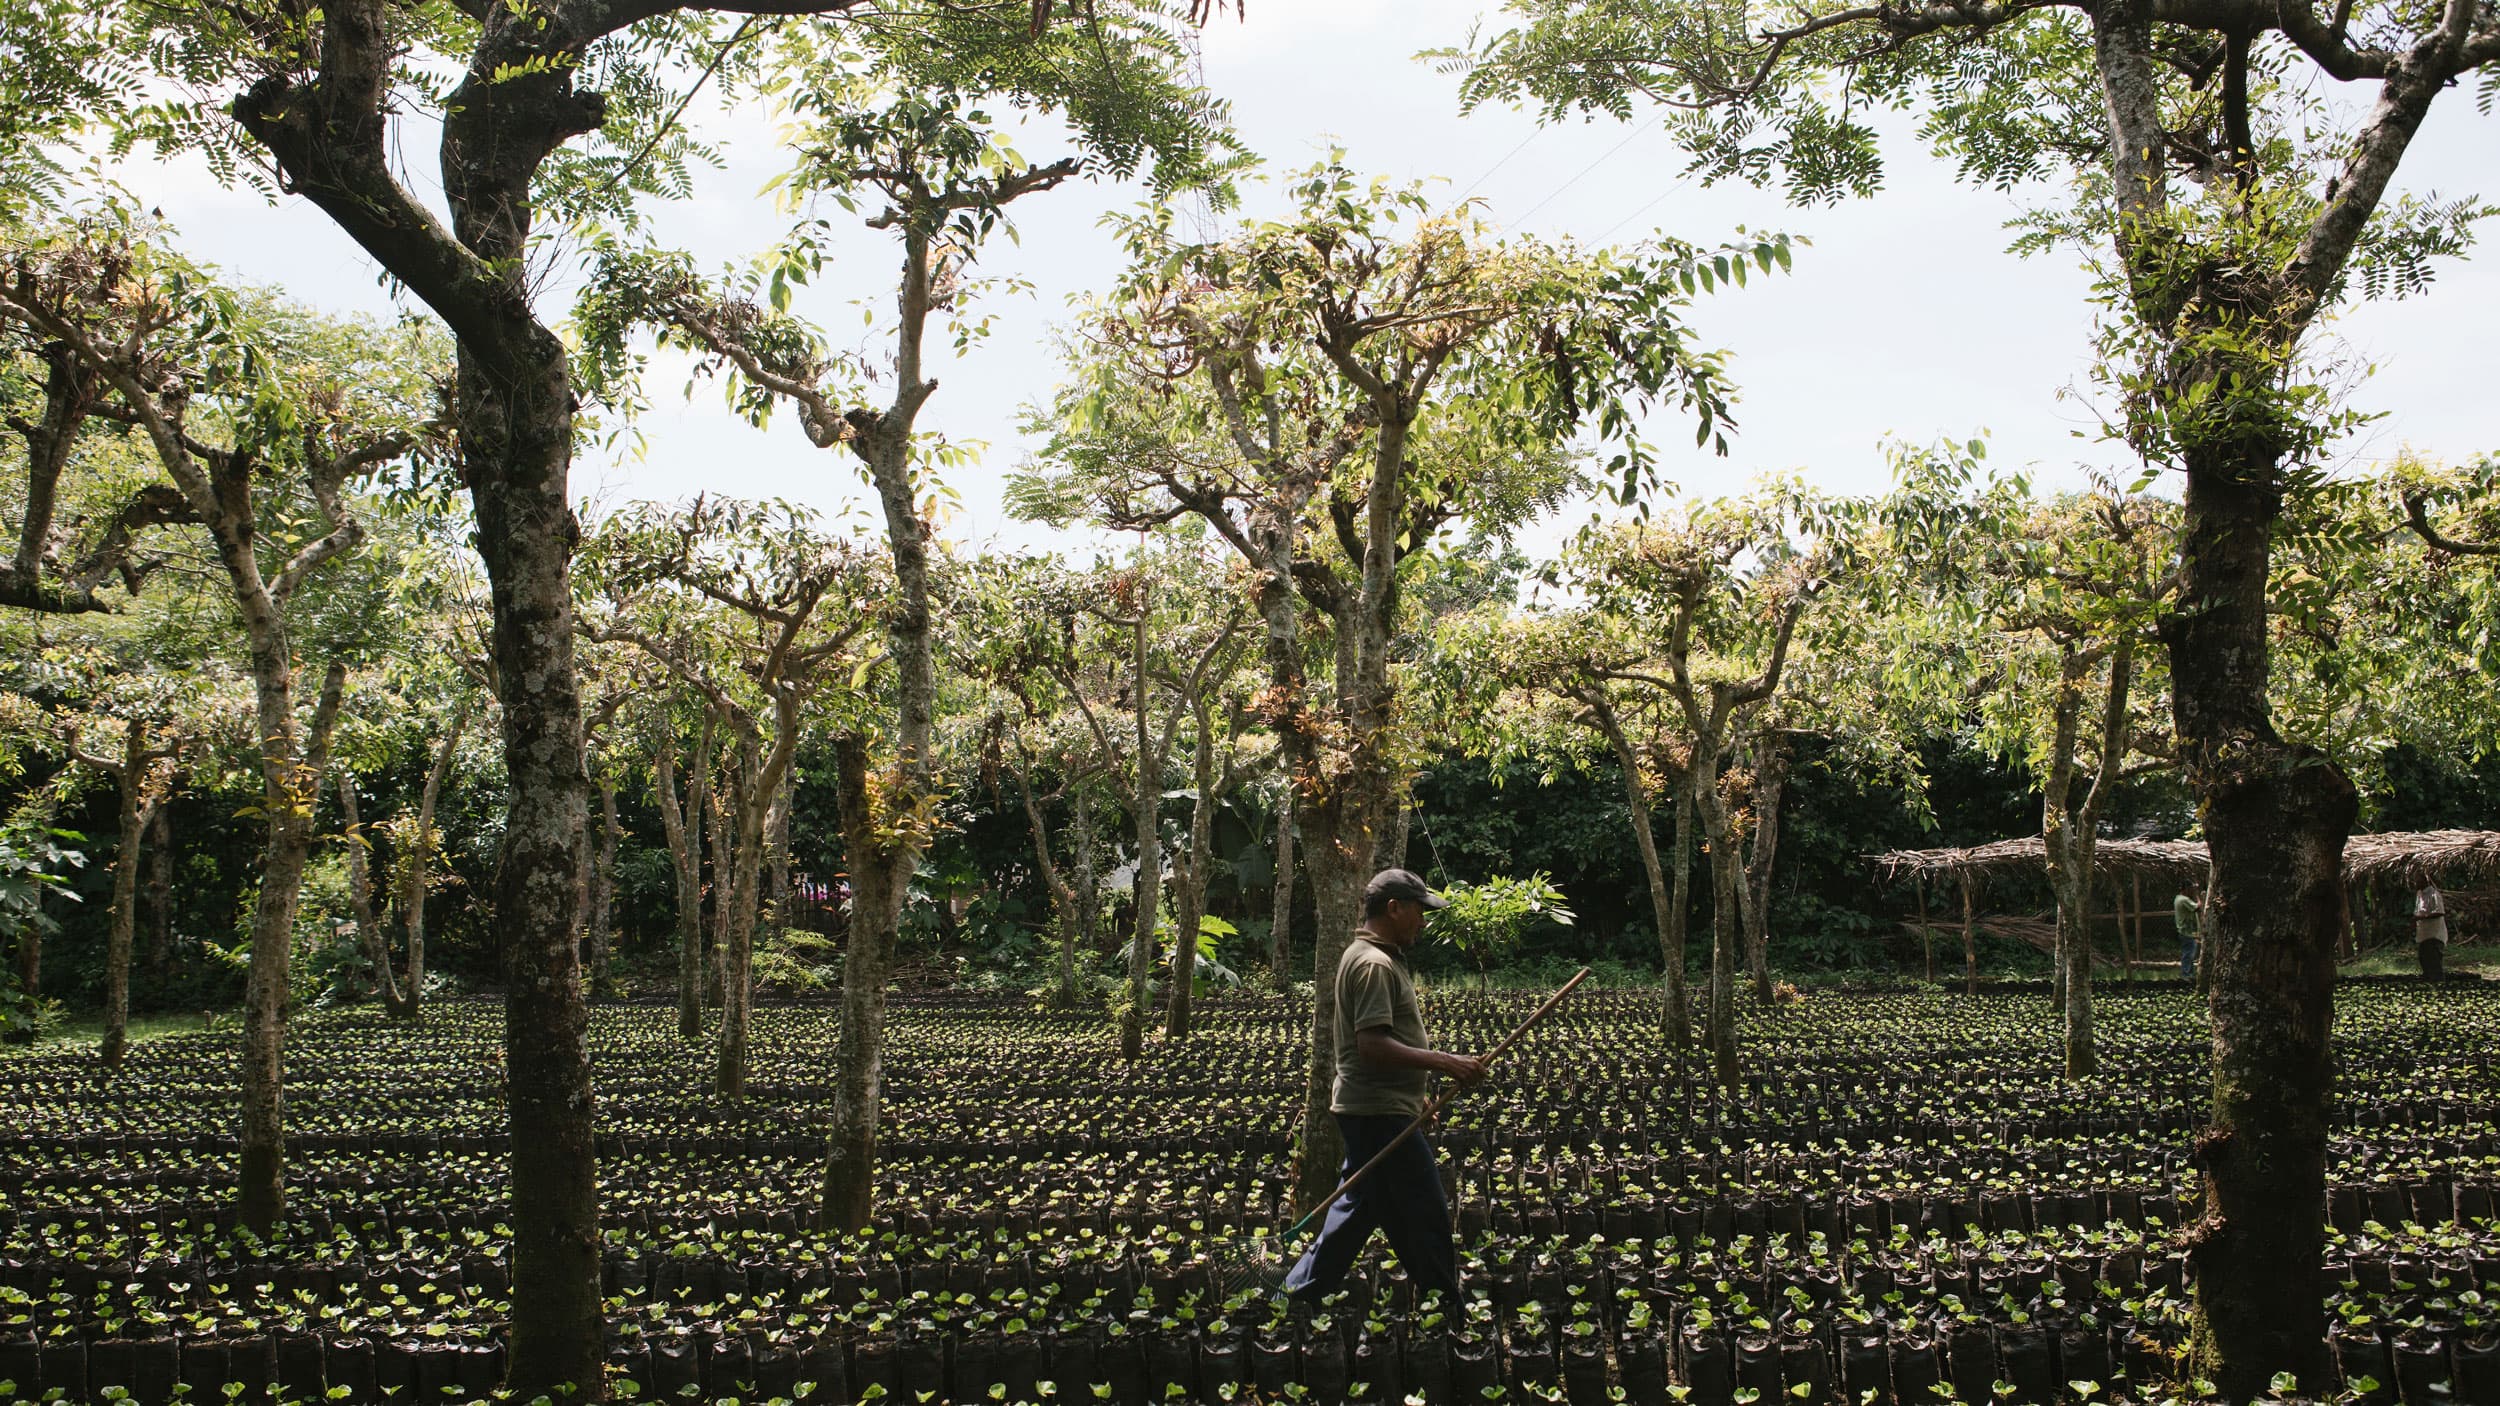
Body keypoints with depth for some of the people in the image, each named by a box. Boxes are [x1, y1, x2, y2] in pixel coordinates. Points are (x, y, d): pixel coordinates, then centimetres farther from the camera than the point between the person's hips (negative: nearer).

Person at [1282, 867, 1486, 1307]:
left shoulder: (1373, 957, 17)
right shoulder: (1374, 964, -18)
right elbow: (1372, 1044, -26)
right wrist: (1444, 1061, -27)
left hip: (1374, 1111, 11)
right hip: (1381, 1113, -11)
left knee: (1357, 1212, 16)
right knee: (1428, 1215, -3)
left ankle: (1297, 1298, 21)